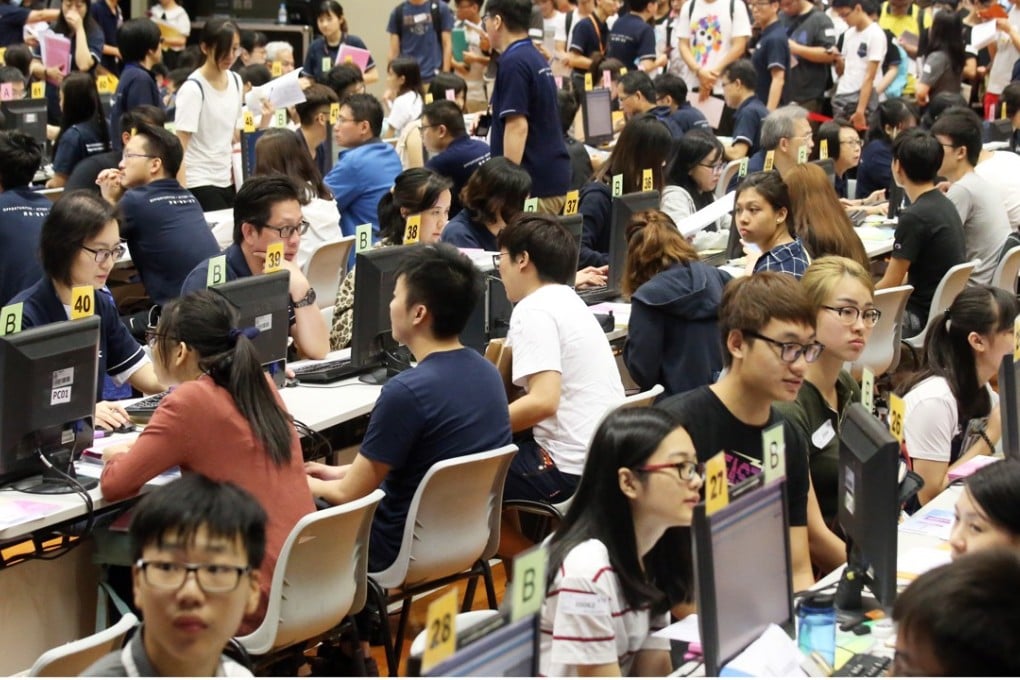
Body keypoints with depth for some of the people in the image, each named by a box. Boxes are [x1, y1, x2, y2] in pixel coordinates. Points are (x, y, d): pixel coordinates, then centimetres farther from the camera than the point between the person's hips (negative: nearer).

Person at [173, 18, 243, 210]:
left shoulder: (235, 81, 8)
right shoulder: (193, 89, -12)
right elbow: (180, 146, -14)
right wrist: (182, 193, -21)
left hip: (227, 181, 7)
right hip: (199, 184, -6)